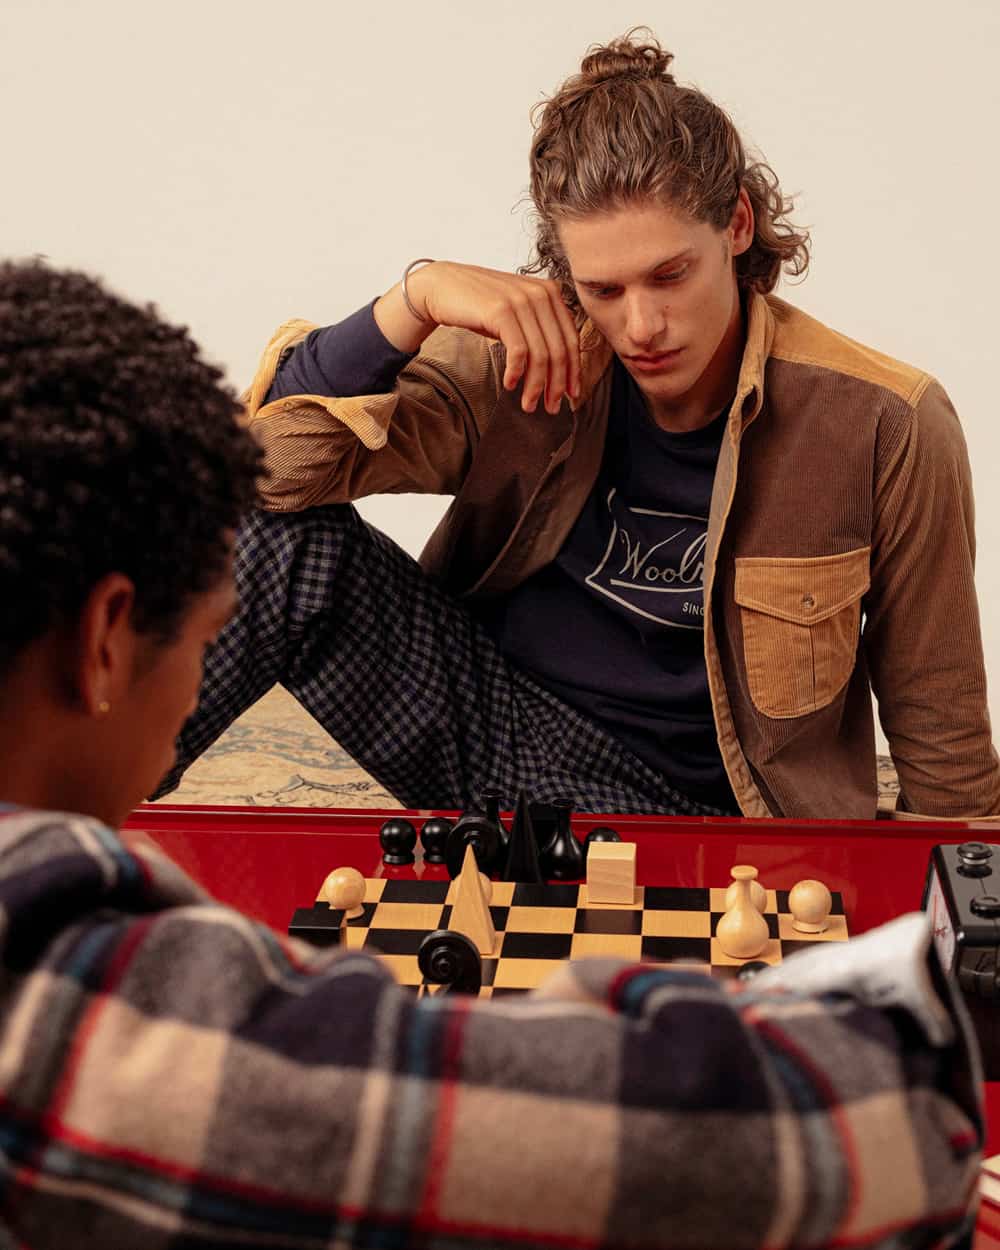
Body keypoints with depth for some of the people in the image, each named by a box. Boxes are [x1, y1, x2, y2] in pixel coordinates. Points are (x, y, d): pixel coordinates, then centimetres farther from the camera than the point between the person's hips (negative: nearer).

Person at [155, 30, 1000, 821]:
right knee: (292, 538, -21)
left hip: (678, 813, -2)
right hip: (494, 733, 2)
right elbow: (270, 467, -18)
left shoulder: (884, 428, -14)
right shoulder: (521, 364, -9)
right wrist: (413, 304, -27)